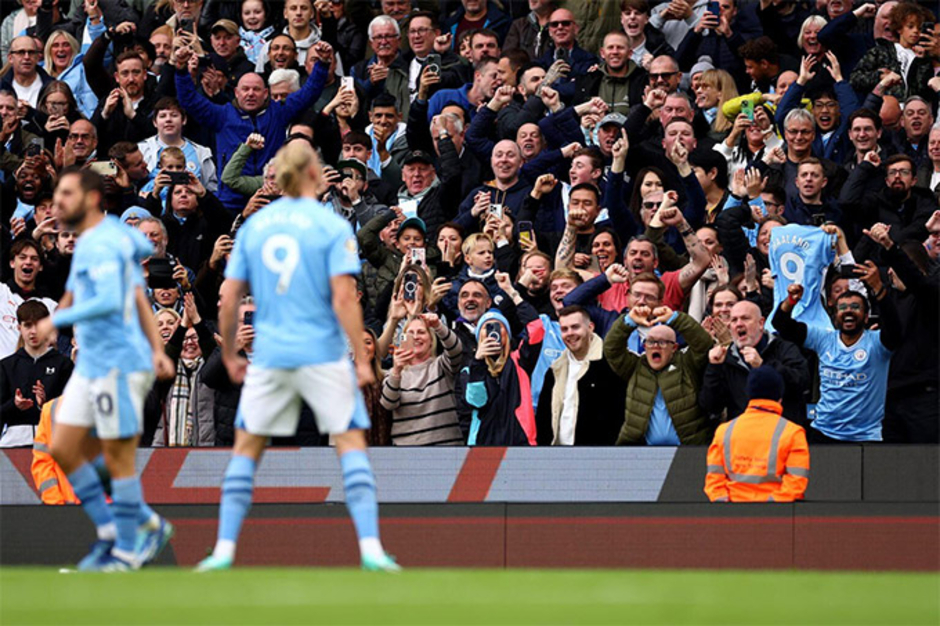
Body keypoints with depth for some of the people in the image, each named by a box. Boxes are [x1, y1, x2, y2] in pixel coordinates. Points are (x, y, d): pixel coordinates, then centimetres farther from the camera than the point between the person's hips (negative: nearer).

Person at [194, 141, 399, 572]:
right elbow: (343, 299, -13)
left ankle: (224, 550, 6)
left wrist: (229, 354, 18)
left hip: (269, 356, 3)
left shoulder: (254, 226, 6)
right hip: (323, 355, -3)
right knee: (351, 442, 1)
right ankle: (371, 550, -7)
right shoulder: (332, 226, -5)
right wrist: (361, 359, -9)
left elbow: (229, 299, 6)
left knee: (247, 447, 11)